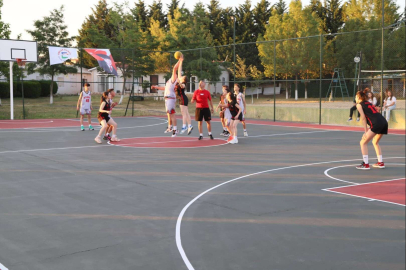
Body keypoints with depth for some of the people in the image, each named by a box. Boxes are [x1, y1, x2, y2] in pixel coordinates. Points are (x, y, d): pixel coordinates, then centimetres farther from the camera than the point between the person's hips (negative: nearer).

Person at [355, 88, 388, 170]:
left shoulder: (359, 105, 6)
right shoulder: (369, 103, 27)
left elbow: (363, 118, -1)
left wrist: (366, 131, -1)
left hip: (376, 123, -8)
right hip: (384, 122, 8)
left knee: (363, 142, 1)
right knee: (375, 142, 27)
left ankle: (366, 164, -2)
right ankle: (380, 163, 26)